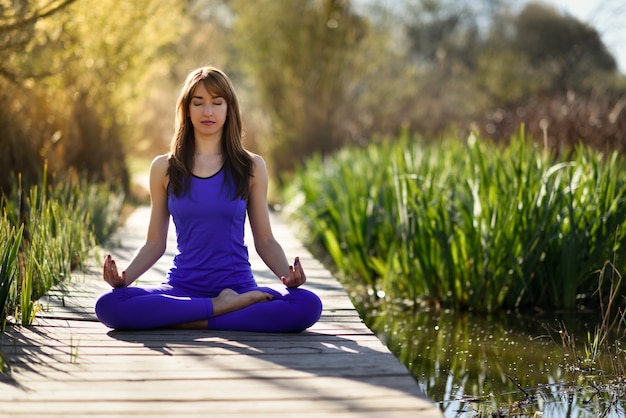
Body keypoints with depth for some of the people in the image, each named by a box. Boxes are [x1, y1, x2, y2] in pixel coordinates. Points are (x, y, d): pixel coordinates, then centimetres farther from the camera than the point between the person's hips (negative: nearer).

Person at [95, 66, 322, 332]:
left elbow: (264, 240, 8)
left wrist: (288, 275, -12)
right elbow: (155, 243, 10)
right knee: (109, 305, -29)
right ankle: (224, 308, -20)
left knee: (308, 305, -30)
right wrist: (123, 277, -9)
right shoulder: (164, 168, 8)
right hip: (181, 287, 1)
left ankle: (189, 322, -21)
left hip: (238, 286, 0)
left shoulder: (251, 167, 7)